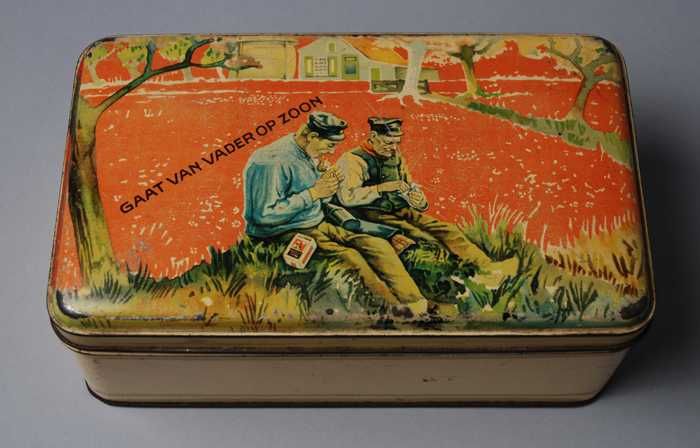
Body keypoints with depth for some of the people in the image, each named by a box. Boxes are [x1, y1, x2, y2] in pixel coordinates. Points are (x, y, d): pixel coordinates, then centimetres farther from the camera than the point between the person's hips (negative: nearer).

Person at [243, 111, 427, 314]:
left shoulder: (309, 156, 11)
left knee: (379, 245, -11)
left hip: (319, 225, 9)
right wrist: (313, 193, -18)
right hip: (285, 235, -9)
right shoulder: (272, 161, -18)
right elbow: (263, 215, -23)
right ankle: (395, 310, -16)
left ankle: (416, 305, -16)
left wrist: (326, 188, -3)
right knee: (351, 258, -29)